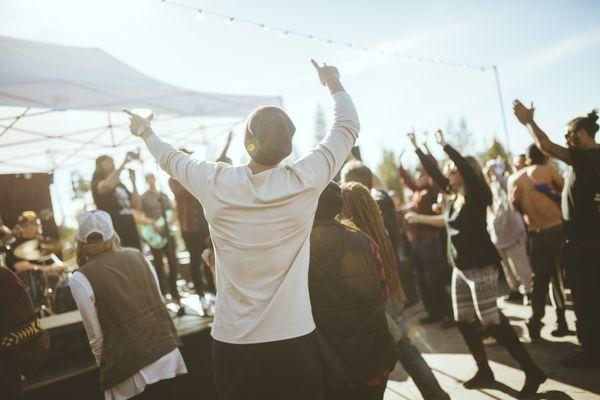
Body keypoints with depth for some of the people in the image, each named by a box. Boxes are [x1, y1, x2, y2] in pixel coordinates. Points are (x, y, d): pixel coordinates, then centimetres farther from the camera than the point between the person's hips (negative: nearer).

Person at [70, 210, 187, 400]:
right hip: (168, 353, 5)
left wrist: (105, 366, 10)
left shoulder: (80, 279, -7)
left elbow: (96, 338, -6)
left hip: (133, 371, -5)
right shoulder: (137, 255, 5)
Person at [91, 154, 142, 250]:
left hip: (131, 232, 7)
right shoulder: (97, 184, 0)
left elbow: (136, 206, 10)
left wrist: (133, 182, 3)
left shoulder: (120, 185, 18)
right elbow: (107, 185, -28)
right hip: (114, 234, -6)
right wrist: (123, 164, -22)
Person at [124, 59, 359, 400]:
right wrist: (333, 82, 21)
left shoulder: (215, 183, -10)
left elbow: (172, 159, 13)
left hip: (233, 345, 1)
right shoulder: (305, 182, -13)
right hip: (295, 344, -1)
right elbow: (348, 127, 4)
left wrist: (146, 132, 34)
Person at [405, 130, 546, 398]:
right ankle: (484, 371, 23)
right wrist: (416, 148, 16)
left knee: (490, 320, -10)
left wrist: (444, 145, -25)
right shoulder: (454, 195, 8)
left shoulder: (477, 194, -12)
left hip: (480, 265, -9)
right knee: (464, 321, 10)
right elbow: (433, 173, 14)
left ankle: (532, 372, 0)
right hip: (460, 267, 9)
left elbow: (467, 167, -29)